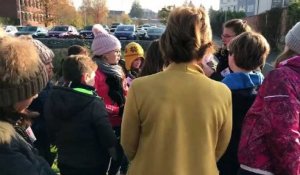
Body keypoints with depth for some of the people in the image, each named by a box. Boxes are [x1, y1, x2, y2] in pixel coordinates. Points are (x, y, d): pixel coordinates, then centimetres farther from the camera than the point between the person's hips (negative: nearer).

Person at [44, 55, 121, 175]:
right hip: (92, 165, -5)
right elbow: (108, 139, -19)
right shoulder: (94, 104, -23)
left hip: (65, 163, 6)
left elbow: (51, 134, 6)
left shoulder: (52, 99, -5)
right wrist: (118, 159, -3)